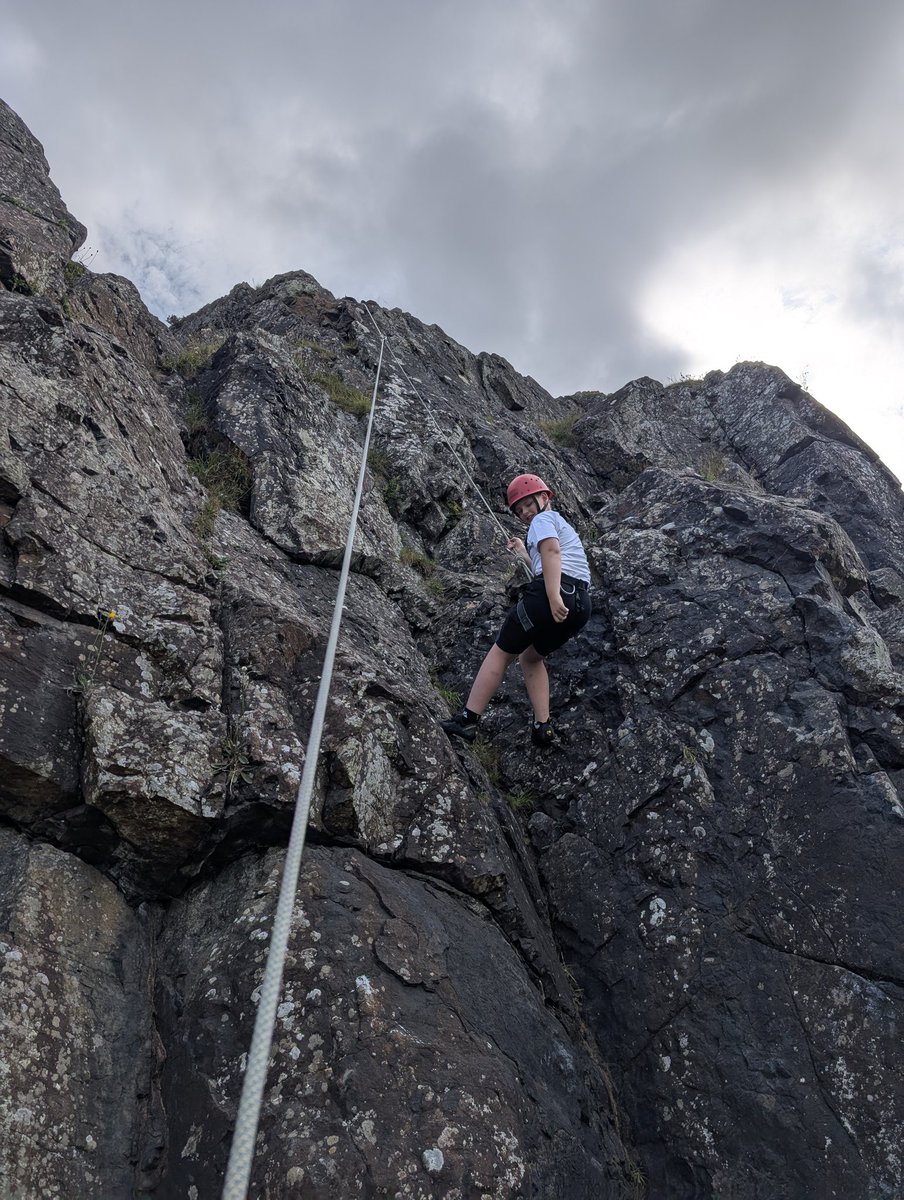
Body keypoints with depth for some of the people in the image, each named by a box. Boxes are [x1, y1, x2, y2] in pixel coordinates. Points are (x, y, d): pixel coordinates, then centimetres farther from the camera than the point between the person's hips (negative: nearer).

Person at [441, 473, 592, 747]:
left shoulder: (543, 519, 7)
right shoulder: (562, 525, 34)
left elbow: (551, 551, -15)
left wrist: (554, 597, -27)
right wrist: (524, 554, 47)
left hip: (554, 593, -9)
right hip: (580, 605, 9)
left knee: (500, 653, 0)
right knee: (531, 657, 23)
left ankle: (468, 720, -3)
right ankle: (543, 728, 12)